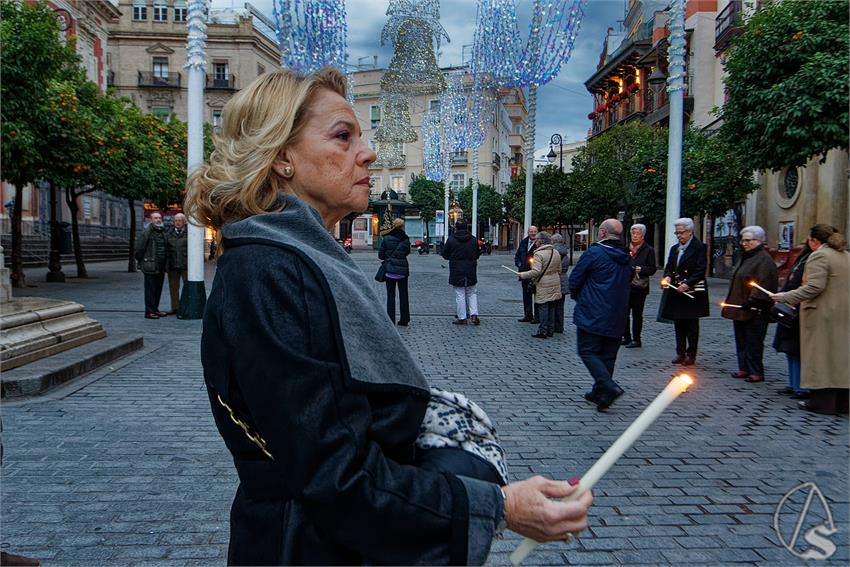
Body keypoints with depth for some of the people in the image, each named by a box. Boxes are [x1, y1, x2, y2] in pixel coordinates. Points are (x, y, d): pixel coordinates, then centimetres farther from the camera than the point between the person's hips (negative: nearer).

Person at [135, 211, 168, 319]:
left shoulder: (163, 232, 13)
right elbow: (139, 248, -9)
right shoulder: (147, 232, -9)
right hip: (150, 266, -7)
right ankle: (149, 311, 0)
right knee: (150, 289, -4)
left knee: (158, 289, 13)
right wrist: (140, 262, -3)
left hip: (161, 266, 7)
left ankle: (155, 309, 23)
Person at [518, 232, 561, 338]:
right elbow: (559, 270, 15)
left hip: (543, 285, -7)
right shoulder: (556, 253, 8)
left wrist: (522, 275, -12)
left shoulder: (538, 254, -15)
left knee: (543, 308, -2)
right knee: (551, 308, 13)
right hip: (554, 285, 7)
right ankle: (550, 330, 19)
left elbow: (536, 272, -22)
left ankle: (542, 331, 0)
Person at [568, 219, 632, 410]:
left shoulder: (594, 253, -12)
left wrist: (577, 296, 13)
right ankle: (599, 392, 20)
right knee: (608, 355, 13)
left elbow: (574, 280, -7)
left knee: (588, 351, -2)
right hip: (617, 316, 7)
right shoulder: (627, 258, 10)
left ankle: (608, 387, -18)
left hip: (592, 314, -7)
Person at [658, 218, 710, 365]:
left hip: (692, 292, -6)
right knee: (678, 324, 10)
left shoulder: (699, 248, -7)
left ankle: (691, 355, 8)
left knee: (691, 325, 1)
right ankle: (680, 353, 17)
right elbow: (669, 267, 16)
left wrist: (687, 284, -22)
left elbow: (700, 270, -13)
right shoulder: (674, 248, 15)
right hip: (675, 292, 7)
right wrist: (667, 277, -6)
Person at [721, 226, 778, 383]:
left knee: (753, 342, -2)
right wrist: (730, 302, 20)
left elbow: (763, 284, -21)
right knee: (741, 341, 13)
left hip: (754, 311, -9)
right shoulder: (745, 257, 17)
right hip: (739, 309, 10)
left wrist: (752, 301, -25)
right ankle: (744, 368, 21)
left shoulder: (764, 259, -13)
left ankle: (756, 372, 6)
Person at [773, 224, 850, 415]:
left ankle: (821, 401, 1)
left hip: (822, 315, -8)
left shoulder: (819, 256, -13)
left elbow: (815, 286, -22)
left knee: (820, 356, -2)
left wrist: (786, 297, -17)